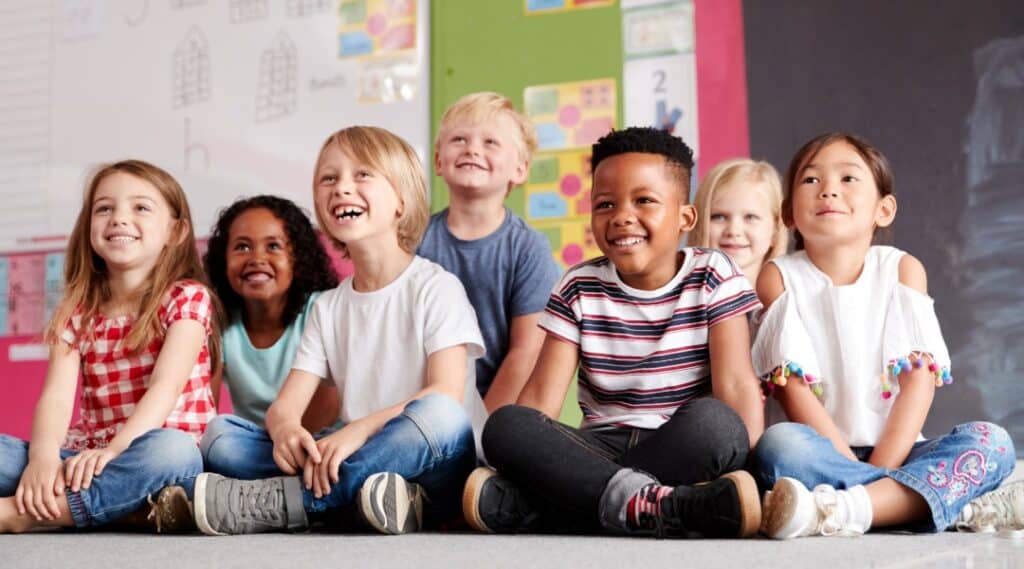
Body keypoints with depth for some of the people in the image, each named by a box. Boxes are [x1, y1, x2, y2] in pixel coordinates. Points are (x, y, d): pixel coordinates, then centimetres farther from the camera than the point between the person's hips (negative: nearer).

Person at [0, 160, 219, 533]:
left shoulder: (188, 299, -1)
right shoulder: (76, 312, 9)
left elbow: (166, 386, -15)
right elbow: (56, 396, -5)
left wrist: (115, 449, -31)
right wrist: (43, 457, -26)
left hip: (167, 453, -3)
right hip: (88, 457, 3)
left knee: (170, 450, -38)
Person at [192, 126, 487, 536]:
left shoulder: (436, 288, -1)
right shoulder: (327, 308, 14)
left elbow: (446, 397, -14)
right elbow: (287, 404, 4)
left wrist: (359, 430, -29)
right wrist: (284, 430, -21)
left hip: (431, 469, -4)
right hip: (362, 465, 4)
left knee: (438, 415, -38)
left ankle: (276, 503, -31)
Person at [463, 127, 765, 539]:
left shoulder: (713, 278, 2)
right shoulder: (578, 289, 6)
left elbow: (736, 385, -8)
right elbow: (540, 397, -2)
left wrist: (746, 468, -23)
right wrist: (517, 467, -18)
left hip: (686, 450, -1)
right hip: (602, 449, 2)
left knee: (713, 421, -36)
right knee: (504, 425, -24)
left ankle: (526, 505, -37)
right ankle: (652, 504, -39)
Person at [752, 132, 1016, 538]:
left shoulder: (902, 270, 6)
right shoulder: (779, 277, 1)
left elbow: (920, 376, -3)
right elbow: (792, 387, -9)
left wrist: (880, 467, -15)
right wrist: (861, 469, -18)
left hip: (893, 453, 3)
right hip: (822, 454, -3)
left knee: (992, 442, -23)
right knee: (779, 444, -34)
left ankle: (844, 509, -38)